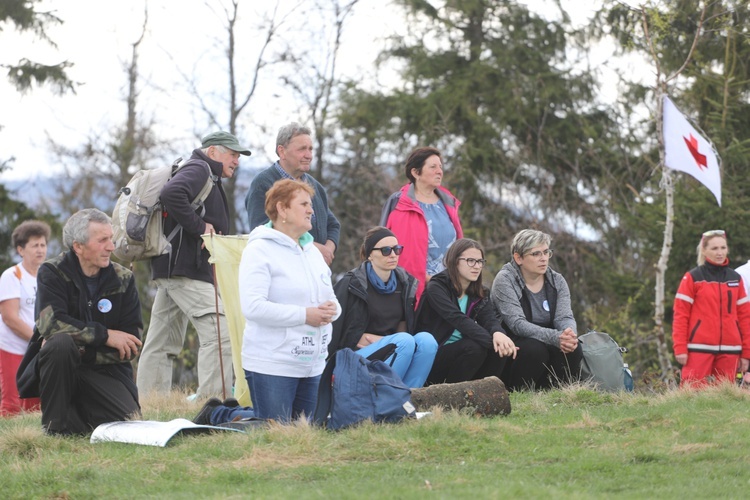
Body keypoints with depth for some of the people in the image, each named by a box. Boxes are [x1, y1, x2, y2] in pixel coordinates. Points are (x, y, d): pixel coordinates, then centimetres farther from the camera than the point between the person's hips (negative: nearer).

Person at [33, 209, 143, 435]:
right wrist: (104, 336, -20)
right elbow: (51, 323, -24)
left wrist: (87, 352, -19)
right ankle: (55, 427, -19)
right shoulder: (52, 273, -6)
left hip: (106, 370, 3)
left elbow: (131, 345, -4)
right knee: (61, 343, -35)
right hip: (62, 368, -3)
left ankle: (80, 417, 14)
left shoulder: (124, 279, 1)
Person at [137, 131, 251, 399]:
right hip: (186, 269, -11)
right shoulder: (199, 170, -7)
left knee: (161, 342, 11)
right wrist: (199, 226, -20)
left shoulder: (206, 177, 25)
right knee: (219, 332, -16)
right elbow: (171, 193, -26)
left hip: (168, 267, 11)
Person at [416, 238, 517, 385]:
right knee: (475, 347, -31)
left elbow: (490, 318, -10)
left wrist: (498, 333, -37)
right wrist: (491, 340, -41)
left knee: (501, 347, -18)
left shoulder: (480, 293, 9)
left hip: (461, 353, 6)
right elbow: (458, 319, -27)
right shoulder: (436, 288, -12)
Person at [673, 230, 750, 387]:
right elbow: (680, 315, -2)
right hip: (699, 349, -4)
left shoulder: (735, 279, 13)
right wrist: (680, 348, -10)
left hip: (729, 351, 4)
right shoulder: (692, 278, 1)